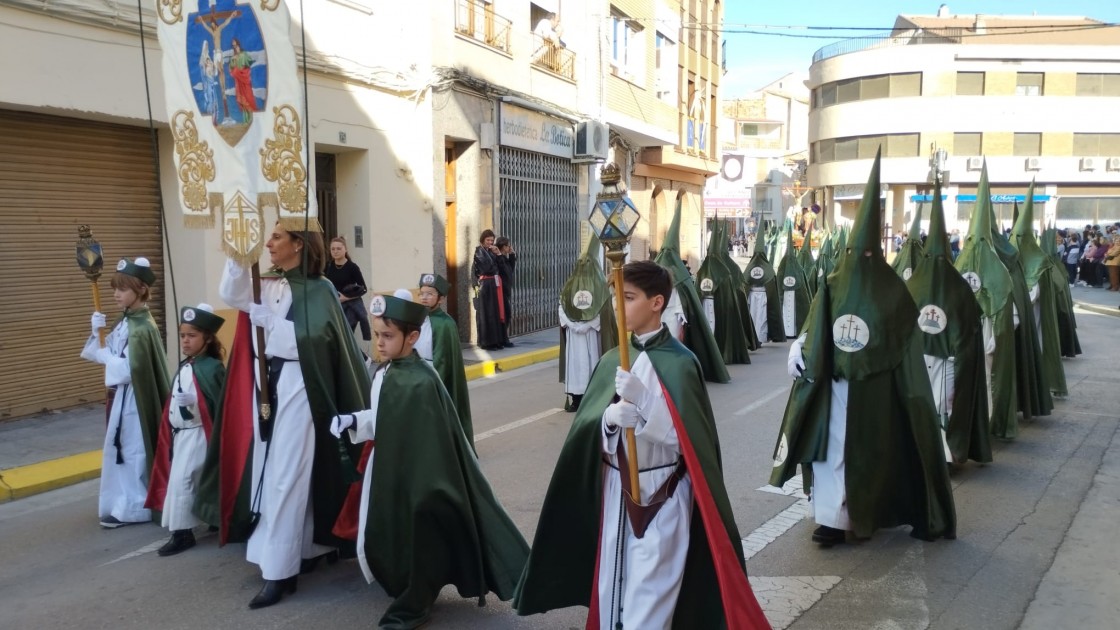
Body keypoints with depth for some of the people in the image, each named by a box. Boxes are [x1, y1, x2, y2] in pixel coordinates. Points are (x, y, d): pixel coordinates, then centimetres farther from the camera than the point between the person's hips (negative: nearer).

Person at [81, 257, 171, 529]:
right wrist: (97, 332, -4)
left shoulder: (142, 327, -21)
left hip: (134, 398, -10)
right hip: (121, 395, 10)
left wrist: (104, 355, -12)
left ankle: (133, 507, 14)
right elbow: (102, 353, 11)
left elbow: (128, 369, -25)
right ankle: (125, 503, 32)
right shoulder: (126, 321, 8)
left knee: (132, 451, 2)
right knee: (120, 450, 19)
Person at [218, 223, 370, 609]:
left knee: (287, 475, -5)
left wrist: (262, 317, -13)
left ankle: (279, 570, 3)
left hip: (298, 387, -7)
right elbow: (230, 293, -5)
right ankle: (307, 549, 25)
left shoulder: (319, 290, -8)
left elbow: (306, 338, -18)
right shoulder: (267, 286, 10)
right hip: (270, 384, 7)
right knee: (272, 470, 11)